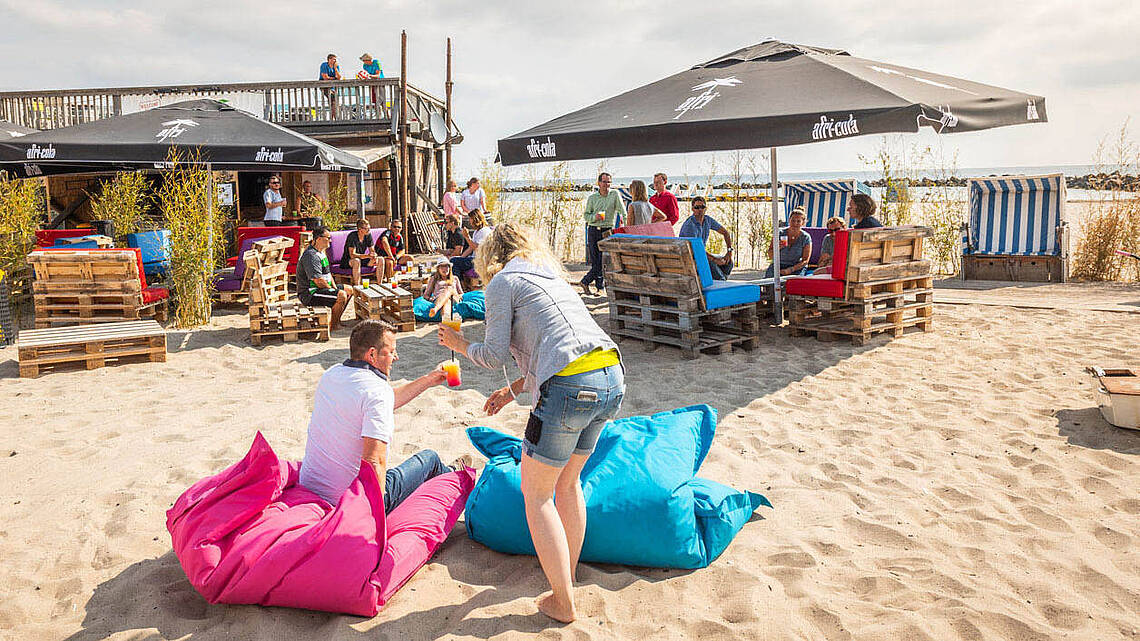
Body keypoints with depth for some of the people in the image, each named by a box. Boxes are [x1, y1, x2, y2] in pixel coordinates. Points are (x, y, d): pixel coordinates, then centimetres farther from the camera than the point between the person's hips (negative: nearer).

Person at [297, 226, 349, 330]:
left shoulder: (321, 252, 13)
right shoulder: (311, 255, -22)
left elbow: (328, 273, 20)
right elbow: (318, 280, -26)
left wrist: (335, 287, 5)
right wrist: (333, 290, -13)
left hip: (321, 288, 11)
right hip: (310, 294, -11)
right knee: (342, 296, -25)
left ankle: (336, 320, 19)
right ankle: (333, 326, -10)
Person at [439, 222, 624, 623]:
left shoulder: (502, 281, 6)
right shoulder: (551, 275, 29)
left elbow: (495, 355, 2)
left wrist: (459, 345, 22)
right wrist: (513, 390, 33)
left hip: (571, 387, -8)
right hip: (612, 377, 8)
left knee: (536, 494, 9)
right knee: (567, 482, 25)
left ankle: (563, 603, 14)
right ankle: (568, 576, 38)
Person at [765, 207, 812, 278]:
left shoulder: (806, 238, -3)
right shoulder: (780, 233, 0)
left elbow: (805, 261, -5)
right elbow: (770, 256, 2)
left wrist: (790, 269, -19)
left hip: (797, 267, -1)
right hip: (778, 266, 1)